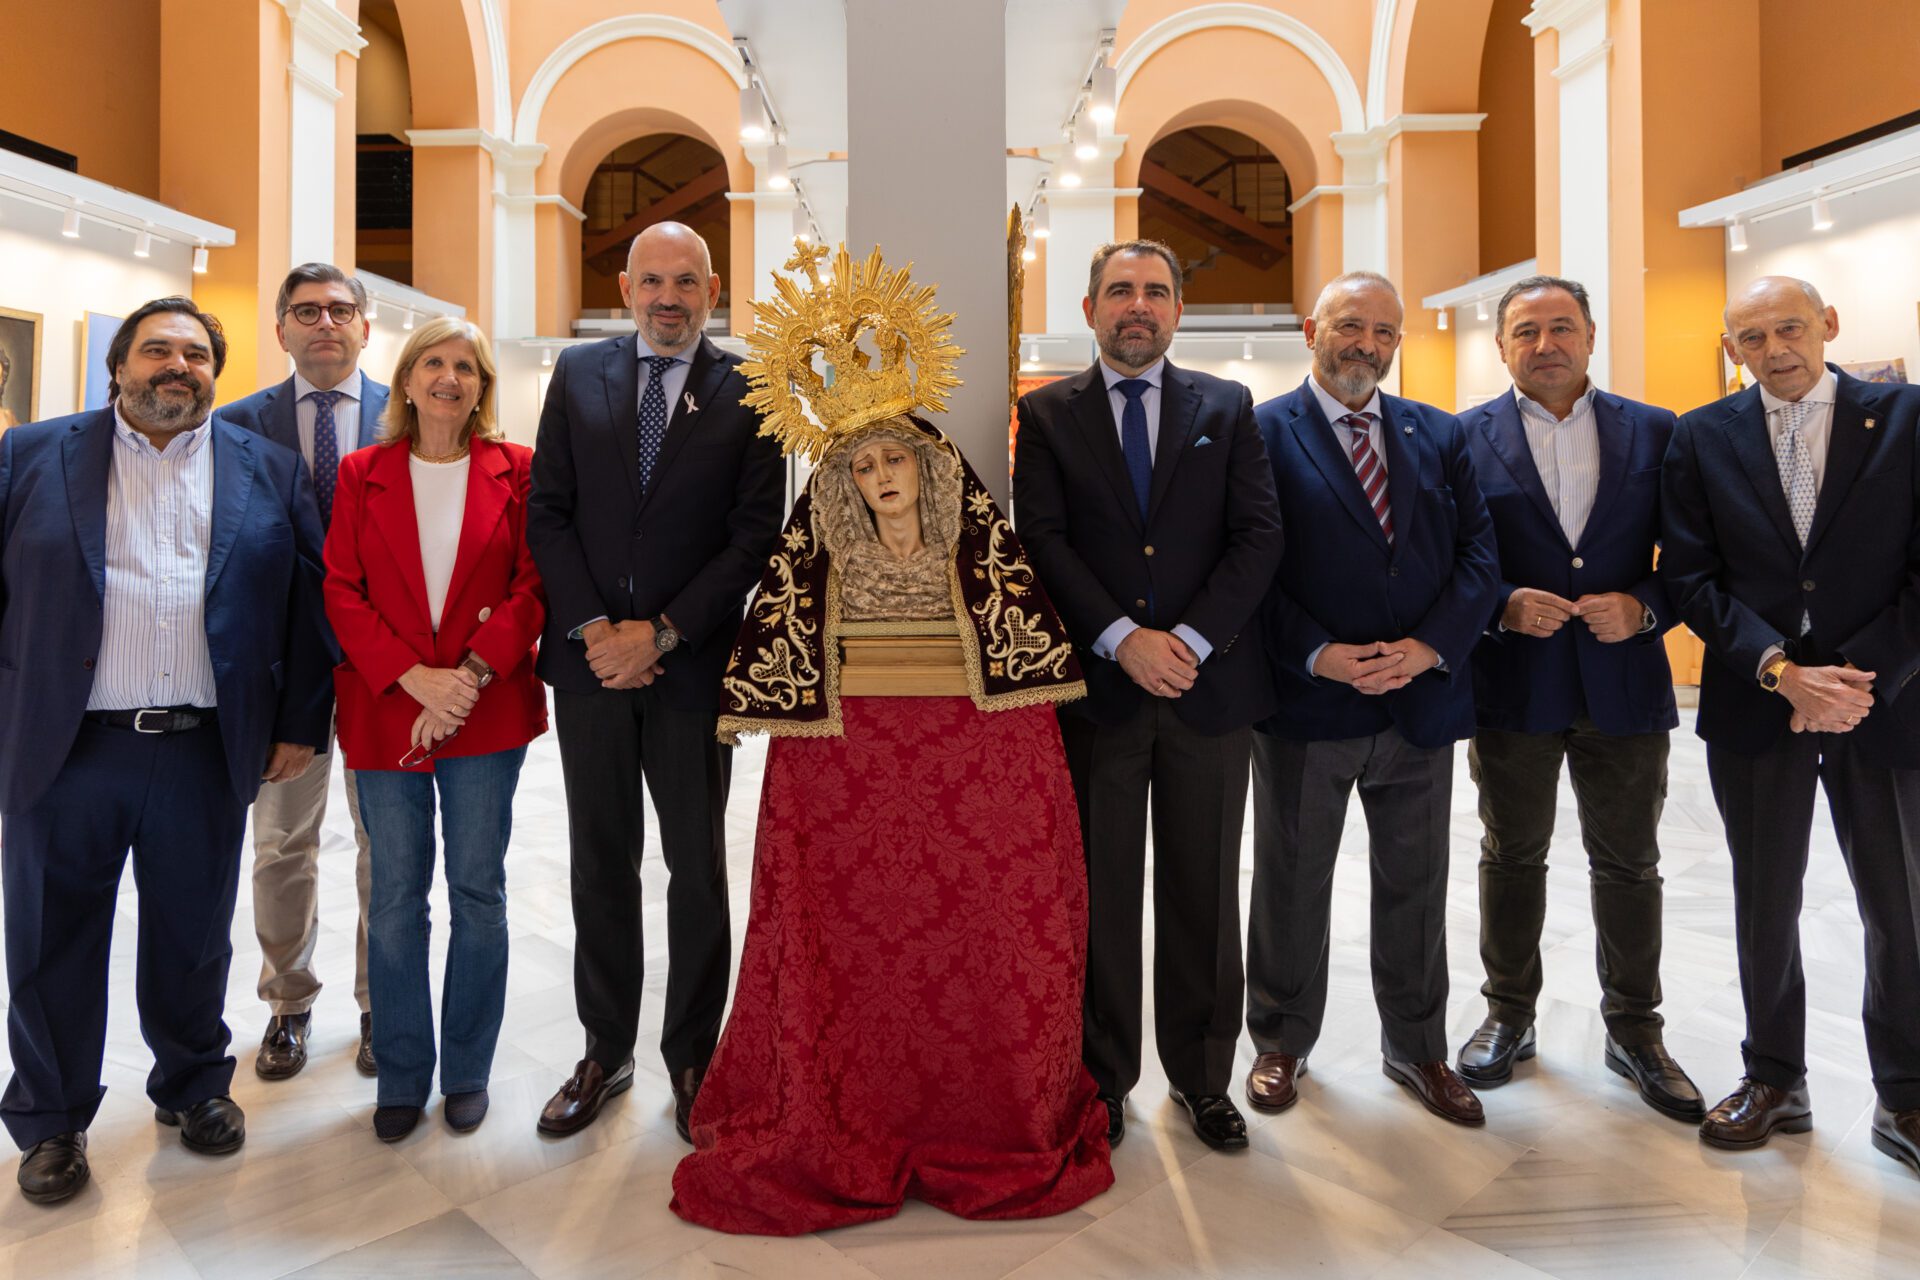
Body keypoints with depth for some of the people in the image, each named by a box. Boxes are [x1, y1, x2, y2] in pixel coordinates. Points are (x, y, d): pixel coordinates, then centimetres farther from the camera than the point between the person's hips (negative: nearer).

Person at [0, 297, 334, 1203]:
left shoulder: (269, 472, 7)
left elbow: (309, 601, 4)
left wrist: (300, 722, 0)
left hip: (206, 754, 0)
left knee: (194, 941, 14)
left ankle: (194, 1086, 34)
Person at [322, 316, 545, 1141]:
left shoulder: (516, 471, 3)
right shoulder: (362, 474, 7)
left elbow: (534, 585, -2)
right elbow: (342, 591, 1)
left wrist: (472, 675, -15)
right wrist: (414, 677, -13)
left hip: (487, 713, -1)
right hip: (384, 712, 1)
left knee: (477, 890, 7)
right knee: (395, 897, 8)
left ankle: (468, 1072, 22)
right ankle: (401, 1077, 22)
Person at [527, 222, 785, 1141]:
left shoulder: (747, 390, -1)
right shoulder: (578, 374, 7)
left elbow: (755, 537, -6)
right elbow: (547, 512, 4)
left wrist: (661, 633, -12)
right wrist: (592, 629, -8)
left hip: (693, 663, -2)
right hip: (590, 657, 3)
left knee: (697, 868, 8)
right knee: (601, 866, 12)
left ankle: (692, 1056, 24)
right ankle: (605, 1051, 27)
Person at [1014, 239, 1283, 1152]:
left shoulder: (1226, 408, 9)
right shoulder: (1047, 413, 6)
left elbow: (1258, 536, 1)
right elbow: (1043, 541, -4)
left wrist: (1191, 640, -12)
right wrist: (1122, 639, -15)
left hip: (1209, 684, 1)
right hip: (1094, 689, -1)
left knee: (1203, 894, 10)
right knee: (1100, 894, 7)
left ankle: (1201, 1078, 25)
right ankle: (1103, 1079, 22)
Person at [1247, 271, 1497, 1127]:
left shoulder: (1440, 436, 10)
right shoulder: (1263, 433, -3)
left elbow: (1477, 553, 4)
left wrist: (1430, 646, -11)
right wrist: (1317, 655, -18)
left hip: (1422, 697, 4)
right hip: (1306, 702, -3)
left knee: (1415, 887, 16)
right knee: (1292, 884, 11)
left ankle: (1416, 1048, 34)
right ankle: (1282, 1044, 31)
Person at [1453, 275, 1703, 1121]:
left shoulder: (1655, 433, 4)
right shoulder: (1464, 439, 0)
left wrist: (1644, 608, -15)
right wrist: (1503, 605, -18)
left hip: (1624, 684, 1)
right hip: (1512, 685, -1)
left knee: (1629, 865, 11)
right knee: (1512, 857, 12)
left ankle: (1634, 1031, 28)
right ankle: (1508, 1016, 29)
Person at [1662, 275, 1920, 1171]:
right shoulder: (1702, 439, 3)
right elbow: (1690, 578, -3)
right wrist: (1783, 672, -13)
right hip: (1755, 706, 1)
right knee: (1764, 905, 11)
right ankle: (1775, 1080, 27)